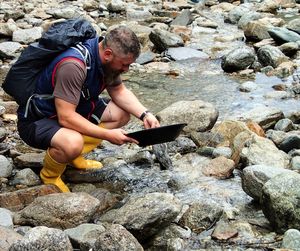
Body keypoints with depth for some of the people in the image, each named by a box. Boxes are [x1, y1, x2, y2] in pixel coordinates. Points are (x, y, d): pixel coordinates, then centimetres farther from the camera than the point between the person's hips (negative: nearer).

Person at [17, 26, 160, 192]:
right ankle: (50, 175, -4)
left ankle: (74, 157, 6)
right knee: (73, 143, -38)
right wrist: (108, 135, -30)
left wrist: (145, 114, -9)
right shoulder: (73, 66, -35)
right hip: (36, 120, -9)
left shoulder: (108, 59, -9)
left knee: (122, 114, 1)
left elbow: (119, 91, 6)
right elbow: (66, 118, -34)